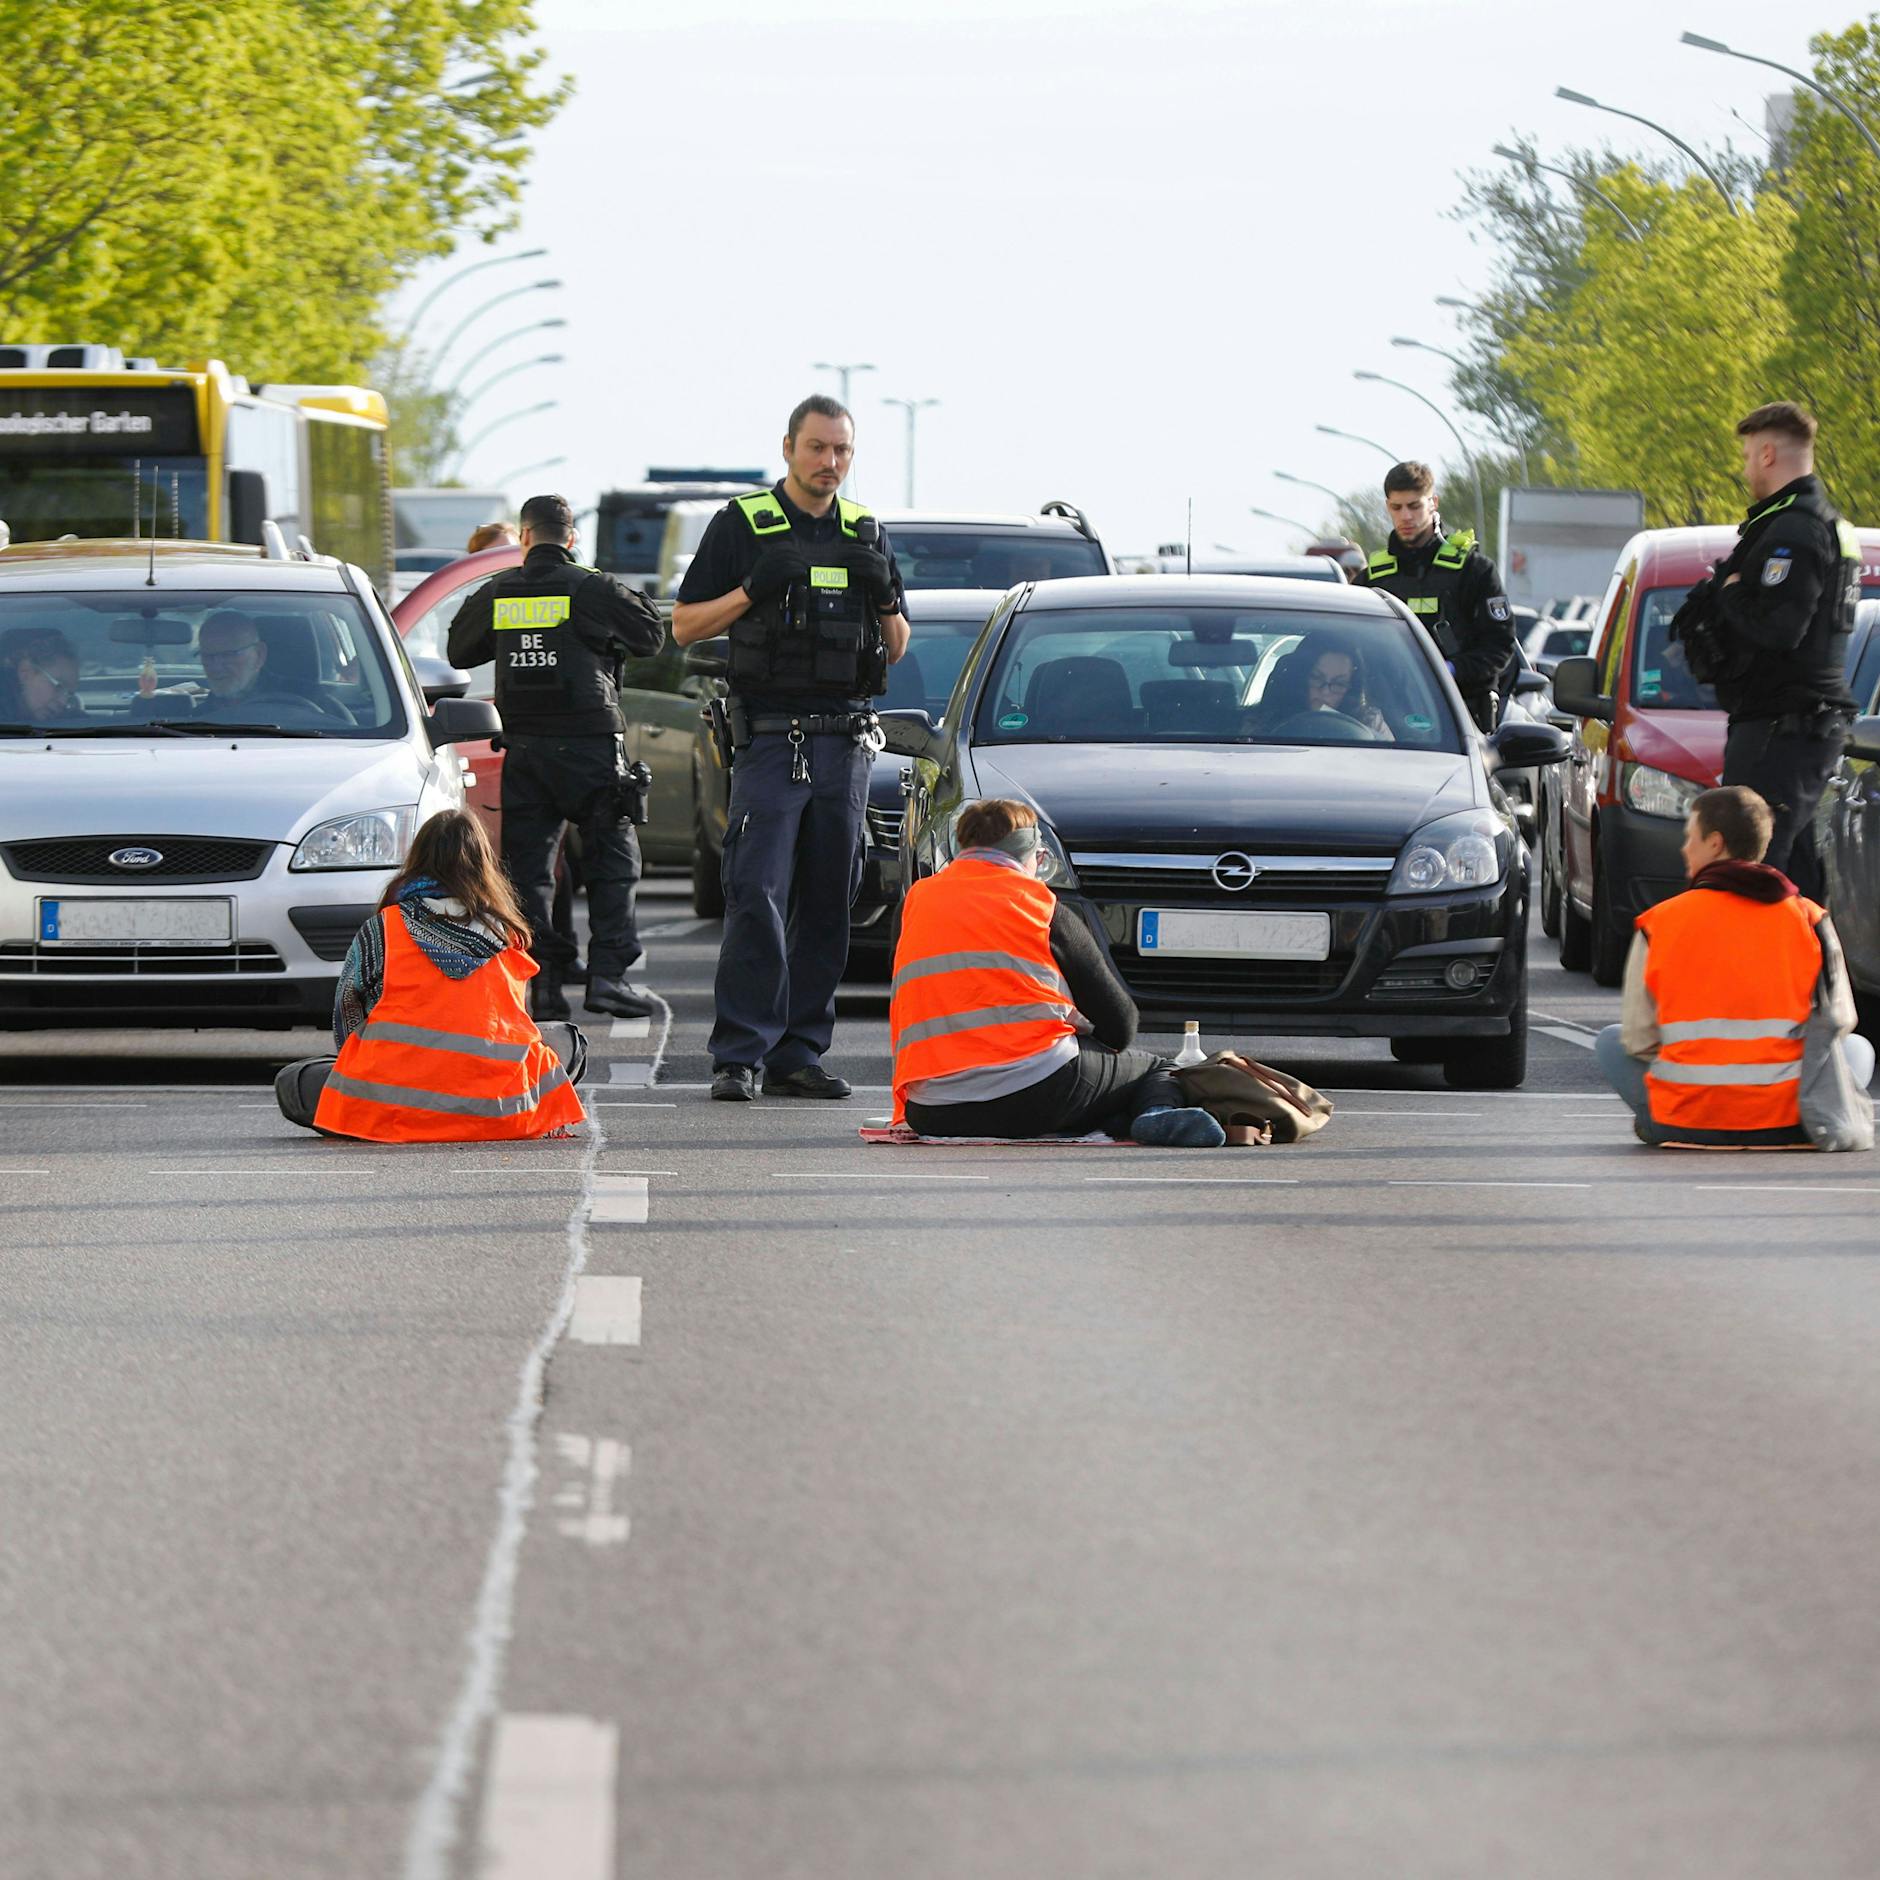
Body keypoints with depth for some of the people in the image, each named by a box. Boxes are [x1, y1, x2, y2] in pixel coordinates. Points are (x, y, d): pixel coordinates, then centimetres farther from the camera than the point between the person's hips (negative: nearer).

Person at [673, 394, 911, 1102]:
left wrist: (884, 593, -3)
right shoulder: (742, 523, 2)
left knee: (827, 905, 4)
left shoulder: (866, 533, 14)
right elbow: (686, 625, 2)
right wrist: (753, 590, -14)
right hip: (770, 742, -4)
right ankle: (739, 1056, -13)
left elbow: (897, 648, 17)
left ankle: (798, 1055, 9)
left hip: (846, 743, 5)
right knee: (757, 899, -12)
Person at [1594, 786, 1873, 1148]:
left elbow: (1638, 1039, 1)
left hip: (1687, 1122, 0)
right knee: (1857, 1049, 29)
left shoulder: (1659, 923, -2)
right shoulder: (1808, 920, -1)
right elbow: (1840, 1020, 6)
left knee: (1610, 1041, 28)